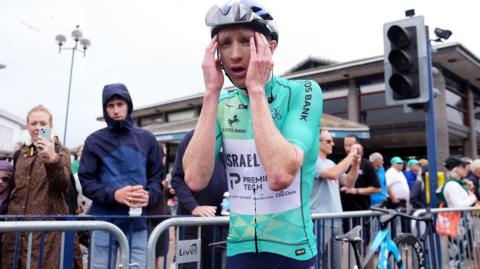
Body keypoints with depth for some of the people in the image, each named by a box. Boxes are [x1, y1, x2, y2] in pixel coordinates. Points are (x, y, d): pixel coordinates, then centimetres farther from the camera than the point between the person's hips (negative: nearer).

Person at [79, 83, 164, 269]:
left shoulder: (146, 139, 9)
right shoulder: (95, 141, 3)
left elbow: (157, 176, 10)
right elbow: (86, 181, -1)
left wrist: (149, 195, -12)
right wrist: (113, 194, -18)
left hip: (137, 224, 2)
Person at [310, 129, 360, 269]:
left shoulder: (330, 163, 16)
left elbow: (348, 182, 14)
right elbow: (333, 174, -27)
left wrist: (356, 163, 1)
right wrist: (351, 154, -18)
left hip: (335, 219, 9)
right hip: (320, 220, -8)